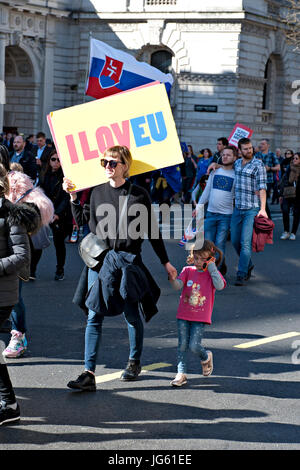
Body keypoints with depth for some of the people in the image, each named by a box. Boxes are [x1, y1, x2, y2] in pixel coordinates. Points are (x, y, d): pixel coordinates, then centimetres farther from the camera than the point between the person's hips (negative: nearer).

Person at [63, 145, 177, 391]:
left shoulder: (139, 194, -1)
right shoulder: (97, 192, 8)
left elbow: (152, 231, 4)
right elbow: (83, 221, 18)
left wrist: (165, 262, 6)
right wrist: (73, 197, 9)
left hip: (128, 259, -2)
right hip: (99, 259, 3)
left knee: (131, 314, 7)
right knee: (94, 316, -3)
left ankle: (135, 362, 30)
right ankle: (89, 373, -4)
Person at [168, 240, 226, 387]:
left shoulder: (212, 273, 0)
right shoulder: (187, 270, 4)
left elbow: (220, 286, -21)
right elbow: (178, 286, -11)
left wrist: (212, 267, -16)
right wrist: (172, 278, -33)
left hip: (201, 317, -2)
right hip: (183, 315, 2)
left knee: (194, 345, -10)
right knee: (182, 345, 1)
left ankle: (206, 357, 22)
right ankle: (181, 374, 8)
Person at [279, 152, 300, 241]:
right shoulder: (289, 168, 6)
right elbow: (284, 180, 11)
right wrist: (281, 194, 10)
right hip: (288, 194, 2)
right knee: (285, 211, -10)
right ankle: (286, 232, 3)